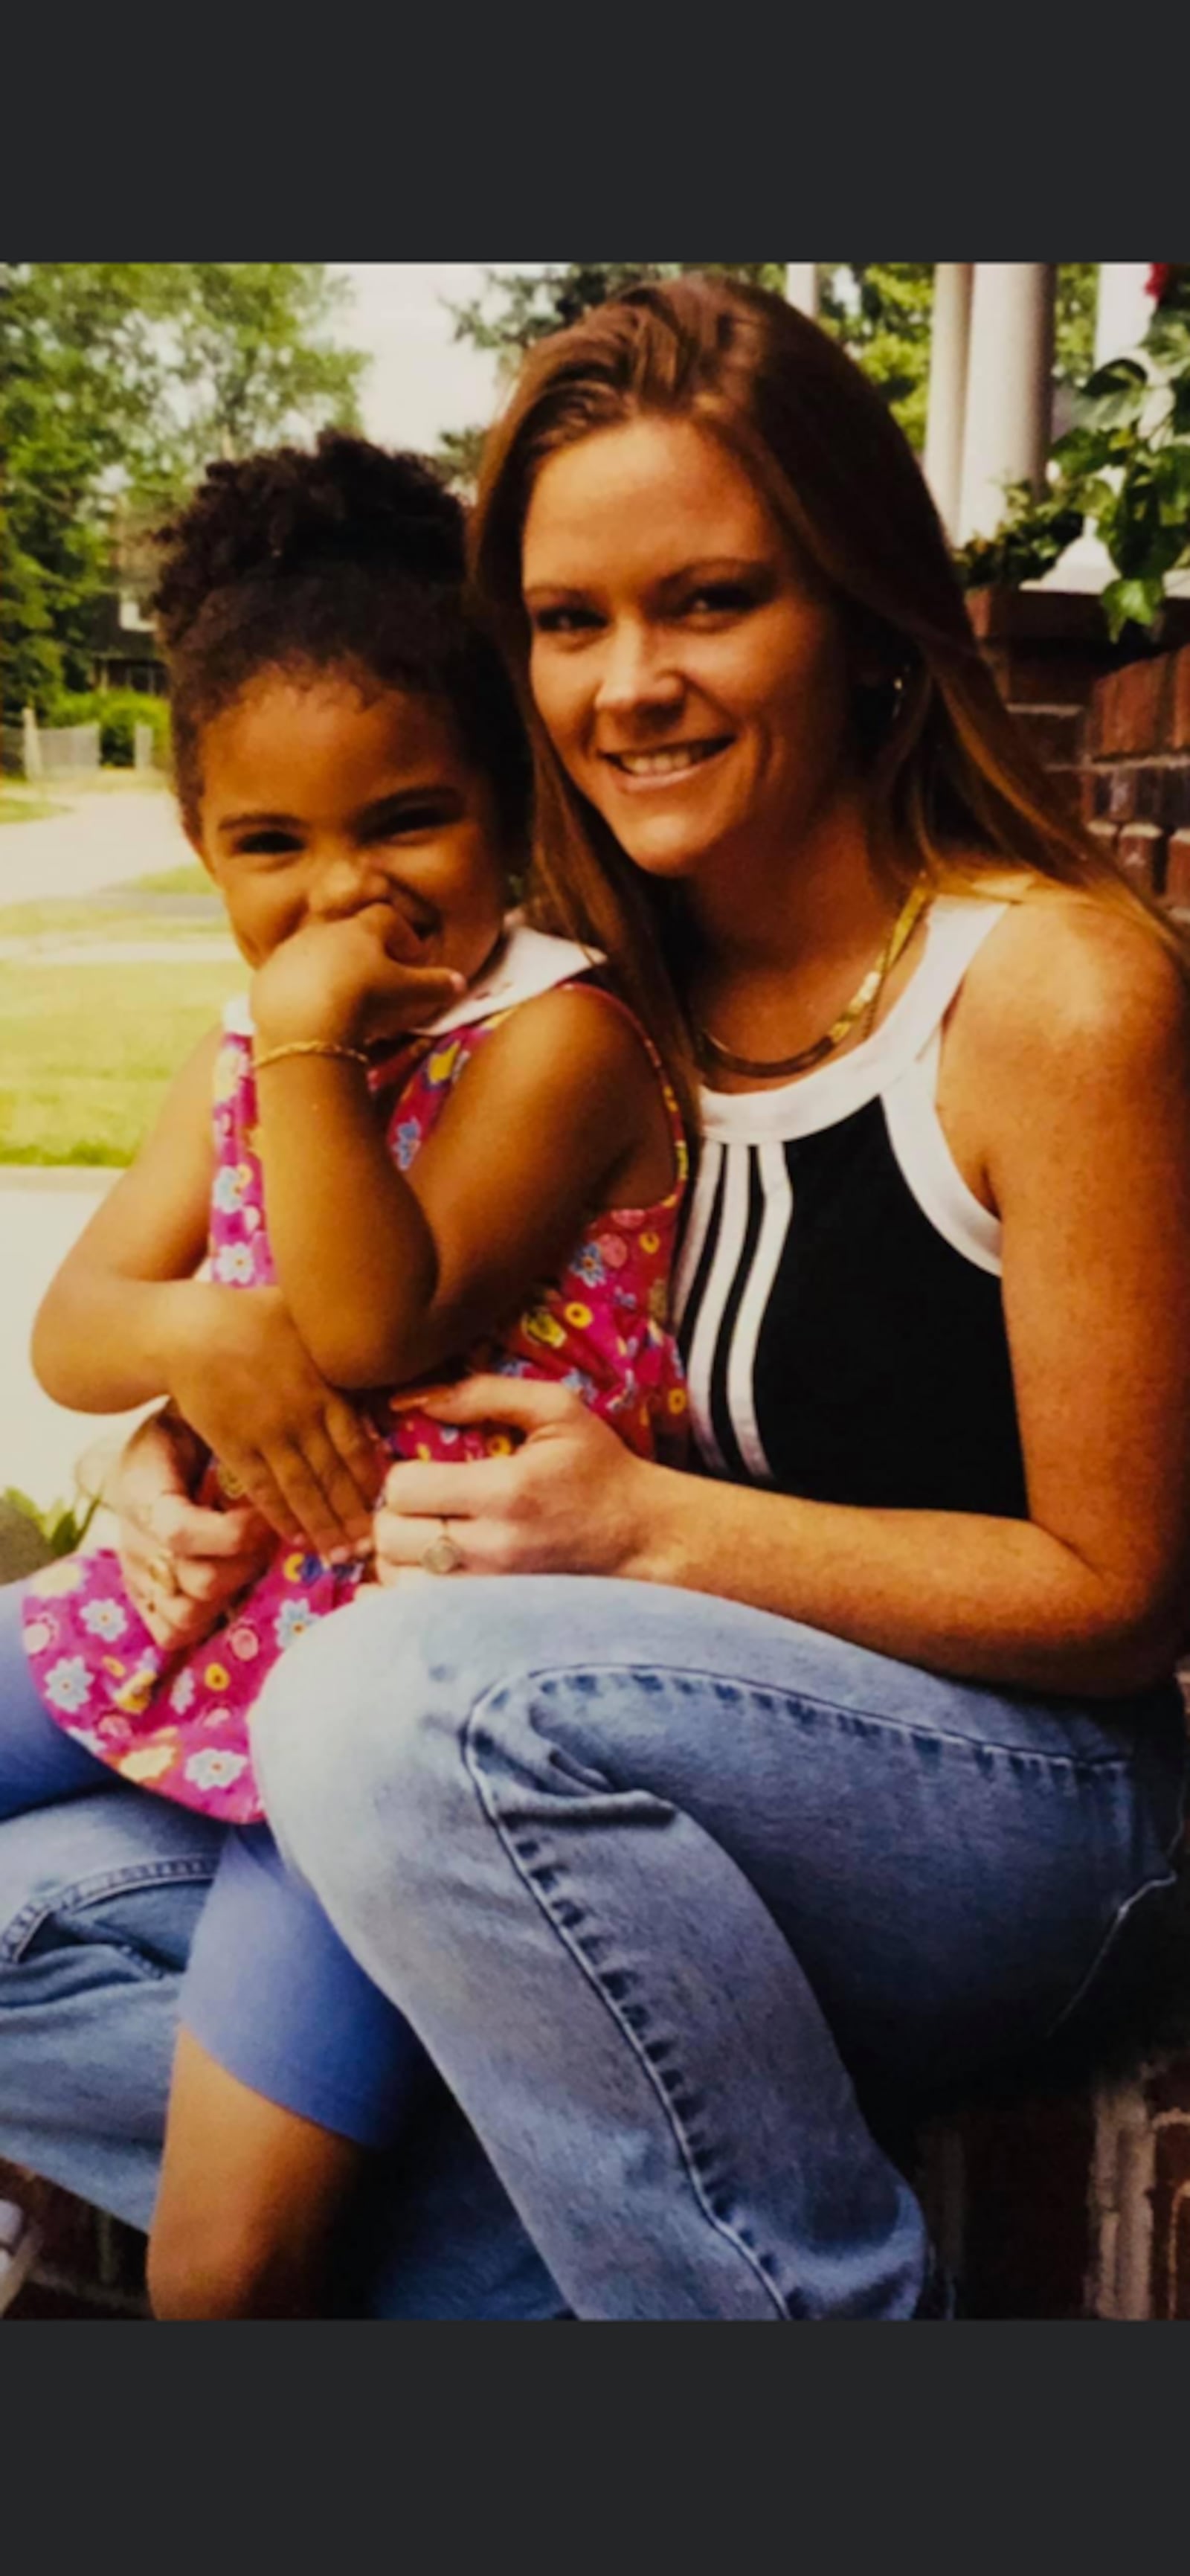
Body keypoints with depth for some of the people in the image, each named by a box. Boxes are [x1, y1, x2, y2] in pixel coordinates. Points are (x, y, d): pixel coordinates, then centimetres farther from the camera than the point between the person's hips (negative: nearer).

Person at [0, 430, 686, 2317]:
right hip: (207, 1597, 8)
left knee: (232, 2255, -13)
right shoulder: (239, 1062, 10)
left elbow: (377, 1329, -20)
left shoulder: (559, 1033, -12)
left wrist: (308, 1046, -22)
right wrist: (213, 1338, -14)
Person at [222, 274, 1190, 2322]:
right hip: (676, 1824, 7)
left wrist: (658, 1528, -23)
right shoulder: (616, 1001, 4)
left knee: (406, 1704, -35)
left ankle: (828, 2300, -16)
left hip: (1015, 1806, -6)